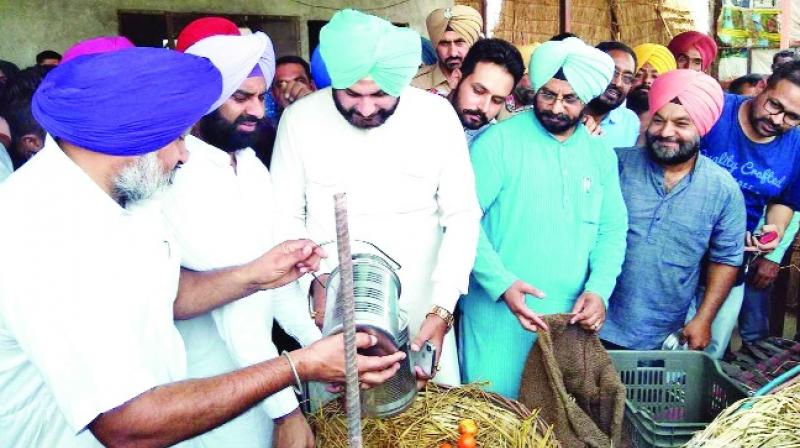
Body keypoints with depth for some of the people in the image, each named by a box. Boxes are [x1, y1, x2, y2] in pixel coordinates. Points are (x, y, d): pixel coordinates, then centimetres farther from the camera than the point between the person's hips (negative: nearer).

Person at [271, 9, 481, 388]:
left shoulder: (438, 116, -8)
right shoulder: (300, 119, -8)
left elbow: (462, 217, -6)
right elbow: (286, 218, 0)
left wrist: (442, 309, -14)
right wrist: (317, 281, -14)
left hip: (420, 313, 1)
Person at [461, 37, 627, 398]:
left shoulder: (600, 153, 8)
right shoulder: (499, 141, -8)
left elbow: (613, 229, 9)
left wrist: (598, 289, -7)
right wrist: (502, 283, -23)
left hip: (572, 316, 5)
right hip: (500, 312, -4)